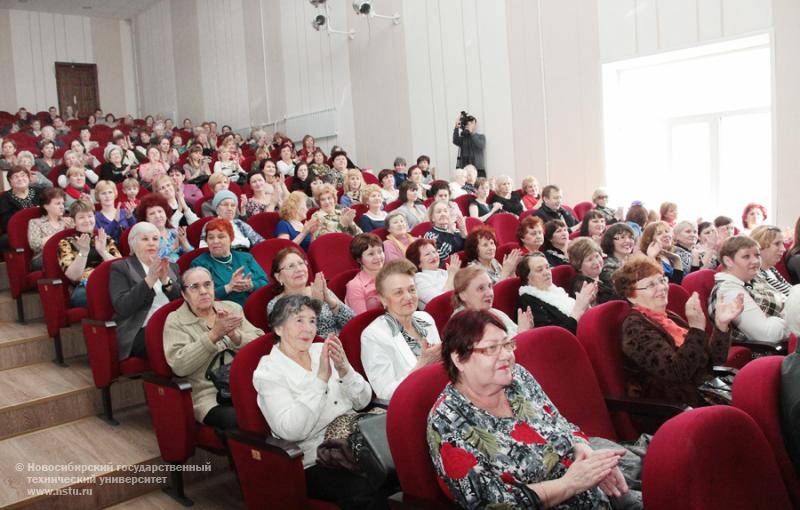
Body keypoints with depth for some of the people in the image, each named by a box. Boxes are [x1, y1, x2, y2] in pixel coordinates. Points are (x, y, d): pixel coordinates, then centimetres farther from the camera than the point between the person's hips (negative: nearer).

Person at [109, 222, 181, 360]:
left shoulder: (171, 266, 21)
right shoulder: (119, 267, 8)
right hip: (140, 332, -4)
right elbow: (121, 307, -7)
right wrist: (150, 279, -15)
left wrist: (166, 280, -8)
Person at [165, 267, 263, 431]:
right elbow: (179, 365, -9)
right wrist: (214, 335, -16)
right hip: (210, 395, -3)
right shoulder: (175, 321, 7)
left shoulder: (232, 308, 16)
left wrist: (234, 334, -13)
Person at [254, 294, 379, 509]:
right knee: (369, 491, -31)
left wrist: (345, 370, -13)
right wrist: (320, 377, -20)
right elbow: (291, 430, -18)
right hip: (316, 463, -5)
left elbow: (363, 401, 6)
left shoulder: (322, 350, 9)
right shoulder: (267, 372, -4)